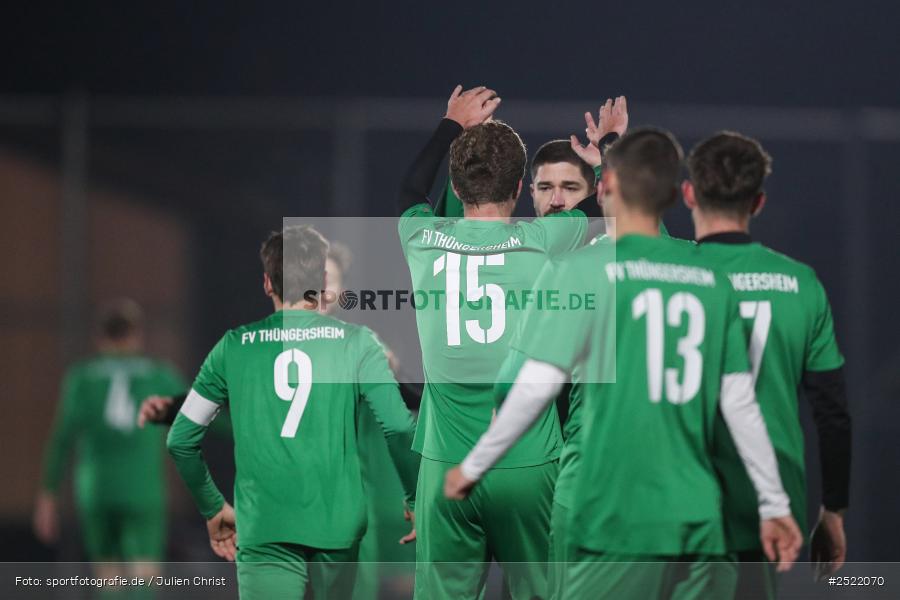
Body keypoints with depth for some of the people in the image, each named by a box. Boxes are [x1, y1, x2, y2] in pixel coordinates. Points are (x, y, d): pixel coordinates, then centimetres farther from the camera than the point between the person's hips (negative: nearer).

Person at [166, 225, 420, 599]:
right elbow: (399, 428, -7)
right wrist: (416, 500, 8)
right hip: (338, 524, 0)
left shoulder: (234, 347, 6)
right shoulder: (357, 343, 2)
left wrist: (213, 509, 23)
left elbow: (181, 440, 10)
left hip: (263, 532, 0)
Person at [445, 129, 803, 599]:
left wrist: (473, 467, 2)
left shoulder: (582, 269, -4)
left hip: (617, 520, -4)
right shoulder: (711, 279, 9)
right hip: (700, 521, 5)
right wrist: (774, 505, 15)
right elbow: (740, 404, 9)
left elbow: (536, 386, -9)